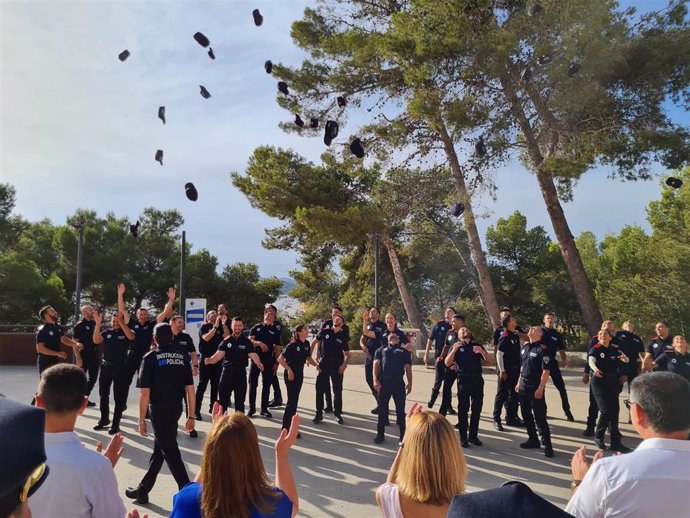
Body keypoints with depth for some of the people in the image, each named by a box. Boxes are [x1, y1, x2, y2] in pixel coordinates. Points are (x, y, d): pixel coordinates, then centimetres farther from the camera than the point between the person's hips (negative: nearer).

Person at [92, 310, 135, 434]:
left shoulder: (125, 333, -1)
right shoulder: (106, 333, 7)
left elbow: (131, 337, -24)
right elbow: (96, 341, -11)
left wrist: (121, 322, -33)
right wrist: (98, 323, -19)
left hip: (120, 367, -4)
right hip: (106, 366, 4)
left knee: (119, 396, -1)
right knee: (103, 394, 14)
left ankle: (116, 423, 5)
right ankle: (104, 419, 31)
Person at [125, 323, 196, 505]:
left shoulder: (150, 358, -7)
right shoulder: (182, 357, 4)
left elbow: (145, 393, -10)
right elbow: (190, 389, 1)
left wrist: (142, 420, -3)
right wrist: (191, 416, 7)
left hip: (159, 409, -5)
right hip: (176, 408, 5)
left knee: (170, 452, 1)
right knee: (159, 449, 18)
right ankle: (143, 490, 32)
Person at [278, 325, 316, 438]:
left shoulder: (306, 344, 4)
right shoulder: (292, 345, -17)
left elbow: (308, 357, 18)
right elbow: (280, 359, -18)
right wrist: (289, 369, -21)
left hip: (300, 373, 7)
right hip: (291, 374, -7)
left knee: (295, 400, 14)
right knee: (292, 400, -7)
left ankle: (290, 424, 26)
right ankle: (286, 428, 2)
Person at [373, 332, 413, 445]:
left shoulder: (404, 351, 19)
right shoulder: (381, 350, 19)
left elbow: (408, 368, 12)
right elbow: (376, 365, 7)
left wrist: (409, 383, 1)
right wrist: (375, 380, -7)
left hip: (399, 382, 0)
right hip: (384, 381, 0)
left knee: (400, 409, 3)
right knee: (382, 409, 4)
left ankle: (403, 435, 14)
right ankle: (380, 434, 14)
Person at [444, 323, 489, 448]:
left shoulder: (477, 345, 16)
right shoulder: (456, 346, 8)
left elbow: (488, 361, 8)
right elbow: (447, 363, -3)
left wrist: (482, 351, -10)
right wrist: (454, 350, -15)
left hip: (477, 379, 3)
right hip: (464, 379, -3)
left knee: (477, 408, 7)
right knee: (463, 408, -1)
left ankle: (473, 435, 19)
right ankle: (463, 437, 6)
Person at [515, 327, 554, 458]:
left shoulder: (542, 349, -13)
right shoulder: (526, 347, 11)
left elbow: (546, 371, -17)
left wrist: (540, 388, -20)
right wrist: (519, 383, 18)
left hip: (536, 388, -8)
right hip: (523, 386, 8)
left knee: (540, 417, -5)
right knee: (526, 415, 15)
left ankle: (547, 444, 4)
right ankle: (533, 439, 28)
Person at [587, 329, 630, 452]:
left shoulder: (614, 350, 8)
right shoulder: (595, 349, -6)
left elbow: (626, 359, -2)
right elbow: (591, 360, -24)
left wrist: (624, 358, -28)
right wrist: (595, 368, -47)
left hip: (613, 381, 5)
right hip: (599, 381, -5)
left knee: (614, 410, 5)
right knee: (606, 410, -13)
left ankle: (615, 442, 13)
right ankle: (598, 435, 8)